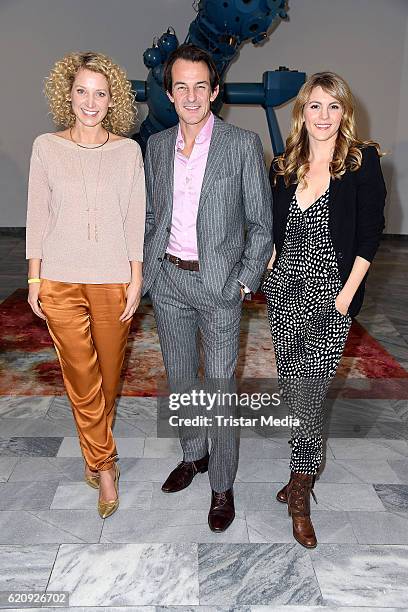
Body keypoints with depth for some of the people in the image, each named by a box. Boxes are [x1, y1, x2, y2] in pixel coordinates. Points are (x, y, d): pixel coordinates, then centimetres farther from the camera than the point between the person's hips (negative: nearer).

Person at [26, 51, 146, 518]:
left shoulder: (128, 150, 2)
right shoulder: (46, 147, 2)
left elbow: (135, 218, 2)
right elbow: (38, 217, 4)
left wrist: (136, 278, -2)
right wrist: (34, 278, 2)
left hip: (113, 279, 1)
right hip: (60, 280, 0)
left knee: (108, 374, 11)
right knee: (81, 375, 3)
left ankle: (94, 454, 38)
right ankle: (105, 465, 22)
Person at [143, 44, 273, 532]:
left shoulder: (243, 145, -6)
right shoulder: (156, 145, 7)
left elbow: (261, 222, -4)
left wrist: (244, 283, -9)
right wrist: (148, 266, 7)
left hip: (219, 283, -4)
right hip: (168, 280, 5)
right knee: (179, 377, 17)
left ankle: (222, 485, 21)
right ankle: (192, 455, 40)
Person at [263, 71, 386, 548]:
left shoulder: (362, 161, -3)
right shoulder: (283, 167, 9)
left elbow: (370, 234, -6)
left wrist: (346, 294, -11)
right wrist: (269, 273, 5)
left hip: (330, 296, -4)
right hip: (284, 291, 4)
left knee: (309, 391, -4)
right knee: (292, 386, 11)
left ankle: (299, 489, 14)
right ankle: (306, 469, 32)